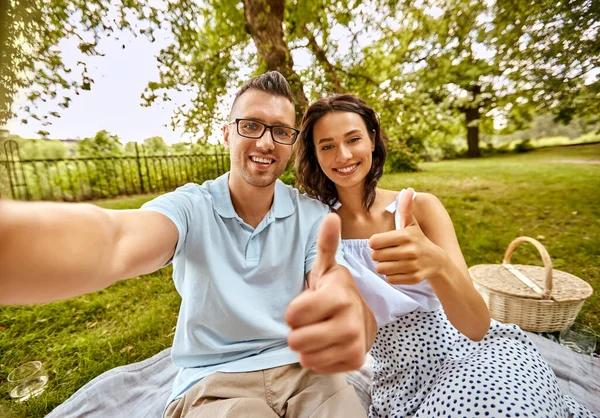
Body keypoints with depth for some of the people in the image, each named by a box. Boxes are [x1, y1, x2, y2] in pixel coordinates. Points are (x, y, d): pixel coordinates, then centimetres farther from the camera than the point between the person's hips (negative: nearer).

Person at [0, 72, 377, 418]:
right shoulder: (191, 207, -11)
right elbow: (116, 243, -30)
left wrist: (349, 323, -42)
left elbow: (348, 301, -18)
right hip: (213, 382, 0)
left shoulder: (315, 216, -7)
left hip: (305, 370, 1)